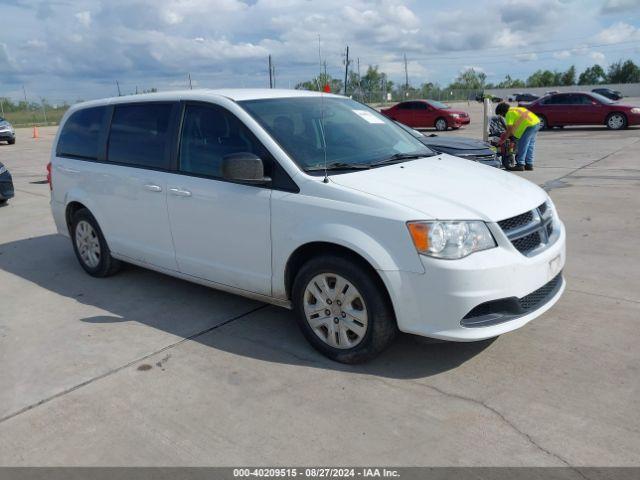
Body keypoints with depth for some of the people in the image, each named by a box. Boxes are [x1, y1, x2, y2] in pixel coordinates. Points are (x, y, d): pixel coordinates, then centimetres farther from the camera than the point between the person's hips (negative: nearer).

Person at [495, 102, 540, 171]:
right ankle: (529, 164, 19)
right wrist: (506, 134, 25)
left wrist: (503, 139, -1)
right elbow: (516, 126, 27)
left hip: (530, 125, -10)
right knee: (530, 145, 14)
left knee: (522, 145, -5)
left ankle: (520, 165, -5)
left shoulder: (509, 113, -5)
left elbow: (509, 129, -9)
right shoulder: (514, 109, 24)